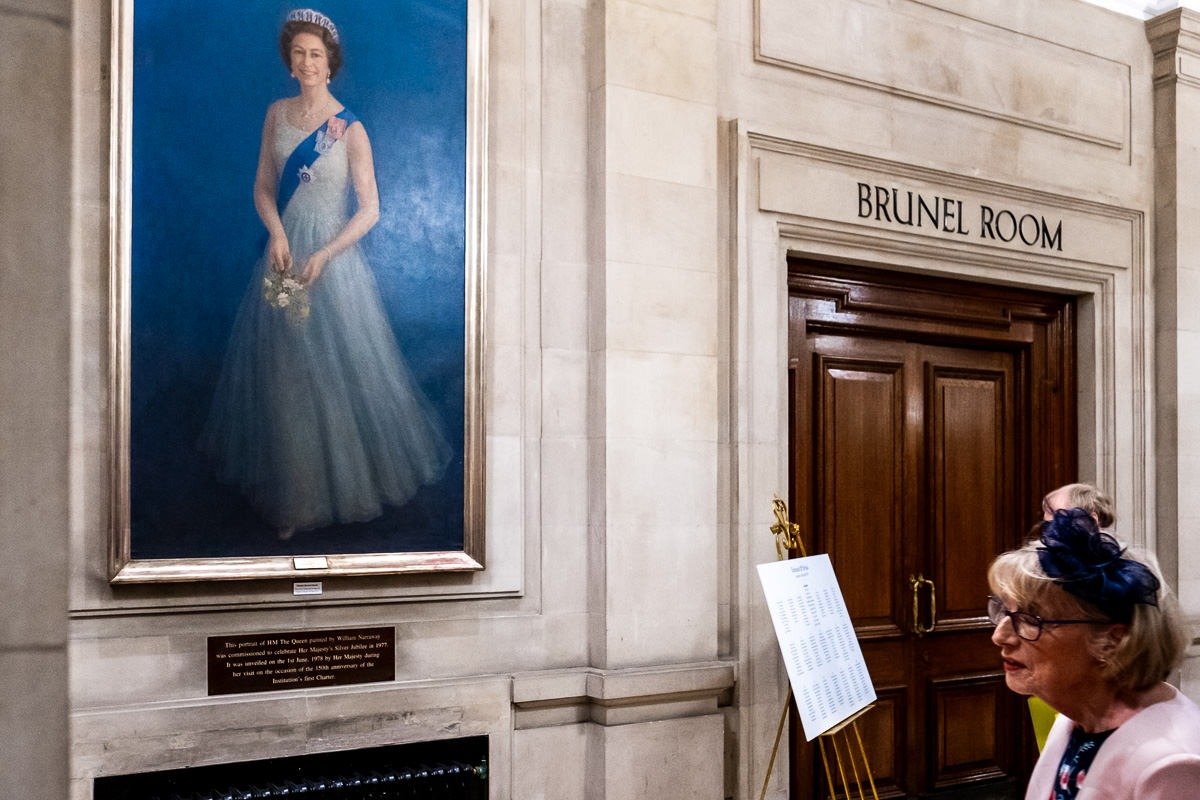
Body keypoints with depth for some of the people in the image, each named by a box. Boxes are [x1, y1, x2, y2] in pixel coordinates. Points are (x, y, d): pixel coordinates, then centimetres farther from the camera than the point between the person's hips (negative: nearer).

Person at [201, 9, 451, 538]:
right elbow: (263, 185, 8)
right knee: (283, 373, 9)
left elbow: (370, 210, -9)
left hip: (332, 259, -4)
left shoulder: (350, 129, -8)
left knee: (336, 371, 0)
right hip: (284, 253, 4)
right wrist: (276, 232, -12)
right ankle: (290, 490, 22)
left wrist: (323, 256, -19)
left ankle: (345, 484, 16)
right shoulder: (277, 113, 5)